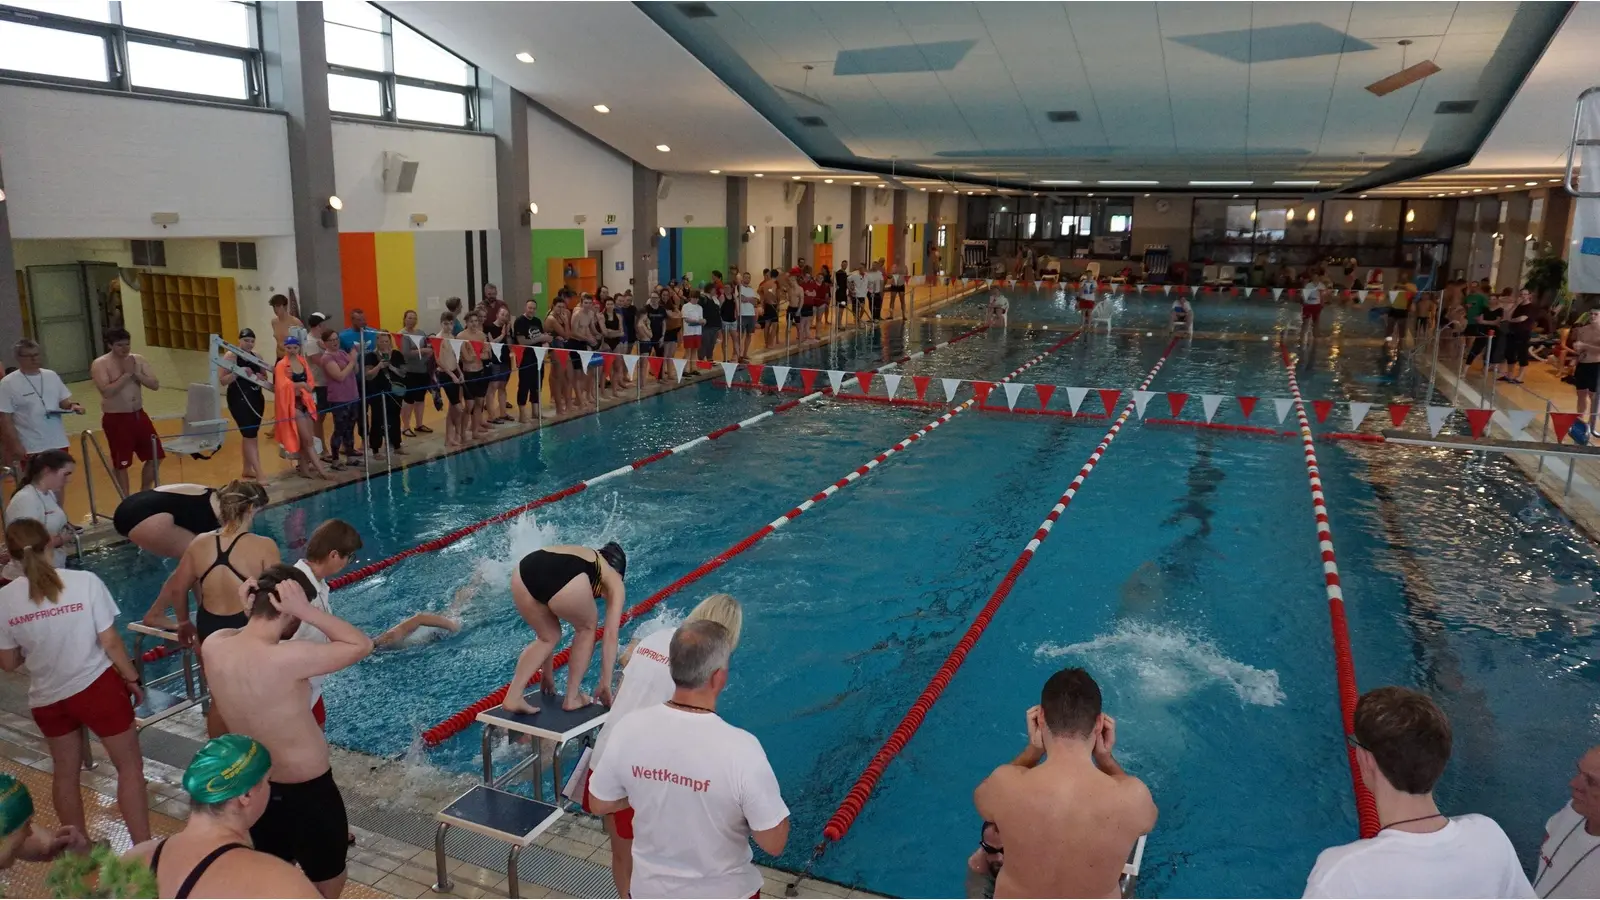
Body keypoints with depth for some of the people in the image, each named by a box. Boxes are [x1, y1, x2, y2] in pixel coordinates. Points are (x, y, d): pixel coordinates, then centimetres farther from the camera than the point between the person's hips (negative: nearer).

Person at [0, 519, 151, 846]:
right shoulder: (85, 581, -17)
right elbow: (110, 642, -13)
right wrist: (133, 678, 2)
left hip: (46, 698, 4)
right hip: (96, 686, -4)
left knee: (65, 772, 24)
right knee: (130, 765, 11)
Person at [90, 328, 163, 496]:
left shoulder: (139, 360, 4)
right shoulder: (100, 364, -10)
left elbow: (155, 385, -3)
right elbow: (107, 392, -23)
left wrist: (135, 373, -16)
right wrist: (126, 374, -21)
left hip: (139, 415, 5)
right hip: (116, 419, -5)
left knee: (154, 457, 10)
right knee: (121, 464, 3)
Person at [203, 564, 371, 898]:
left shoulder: (213, 644, -11)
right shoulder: (287, 658, -32)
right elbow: (362, 645, -23)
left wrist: (251, 609, -6)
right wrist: (305, 610, -27)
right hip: (307, 790, -6)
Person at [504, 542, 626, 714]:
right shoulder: (614, 580, 31)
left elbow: (545, 627, 45)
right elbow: (611, 636, 23)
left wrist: (546, 674, 51)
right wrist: (605, 684, 27)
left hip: (523, 573, 4)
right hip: (566, 580, -4)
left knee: (547, 636, 30)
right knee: (587, 628, 29)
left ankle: (513, 696, 17)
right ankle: (572, 697, 28)